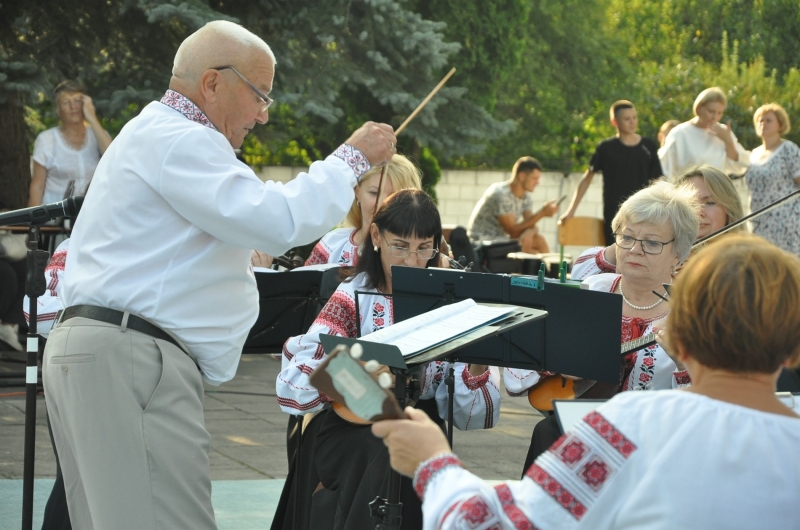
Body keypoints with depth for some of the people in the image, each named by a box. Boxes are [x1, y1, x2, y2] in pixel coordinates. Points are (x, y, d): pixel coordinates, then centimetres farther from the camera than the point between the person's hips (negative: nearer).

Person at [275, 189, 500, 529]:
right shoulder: (353, 299, -2)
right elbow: (293, 390, -14)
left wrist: (476, 371, -20)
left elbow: (469, 417, 0)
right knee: (387, 460, -33)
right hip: (350, 425, -3)